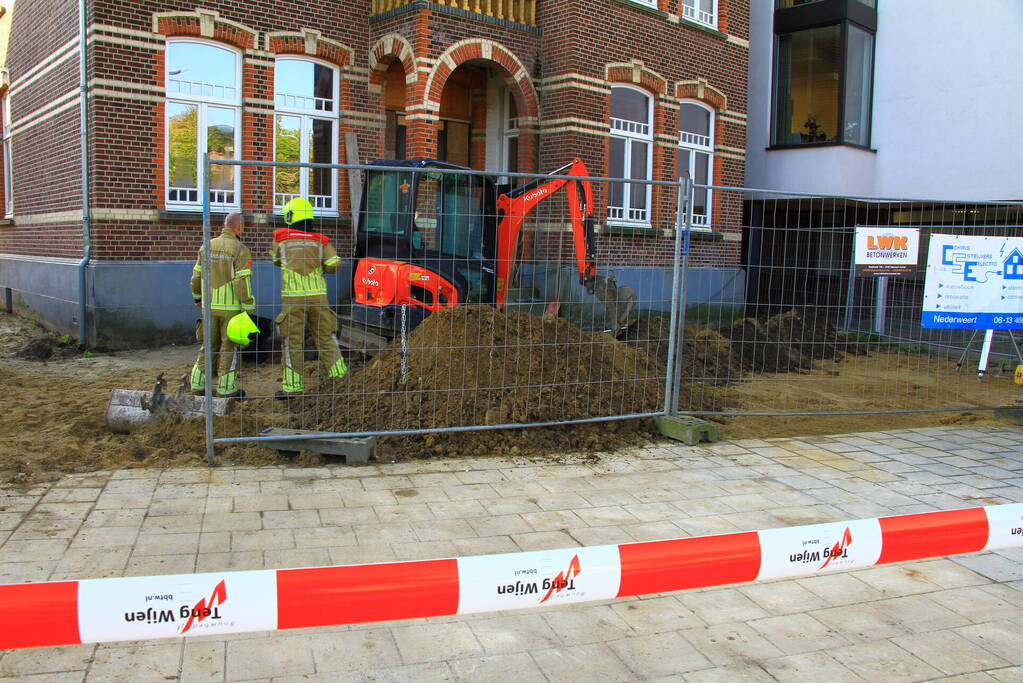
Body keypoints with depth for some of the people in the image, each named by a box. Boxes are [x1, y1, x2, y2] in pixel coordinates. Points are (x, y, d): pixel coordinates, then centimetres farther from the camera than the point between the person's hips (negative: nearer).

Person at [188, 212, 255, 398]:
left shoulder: (207, 246, 8)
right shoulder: (240, 250, -12)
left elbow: (197, 276, 12)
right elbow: (242, 282, -17)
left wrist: (197, 297, 27)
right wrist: (248, 308, -13)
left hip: (210, 306, 6)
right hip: (232, 306, -6)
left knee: (208, 345, 16)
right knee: (229, 347, 3)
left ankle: (198, 383, 19)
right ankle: (226, 388, 5)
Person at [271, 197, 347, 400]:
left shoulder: (280, 237, 2)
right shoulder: (320, 240, 4)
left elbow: (276, 260, 18)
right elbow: (334, 265, -3)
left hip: (292, 297, -2)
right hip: (318, 296, 2)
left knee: (292, 341, 3)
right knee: (325, 337, 11)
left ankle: (292, 386, 5)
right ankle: (340, 376, 10)